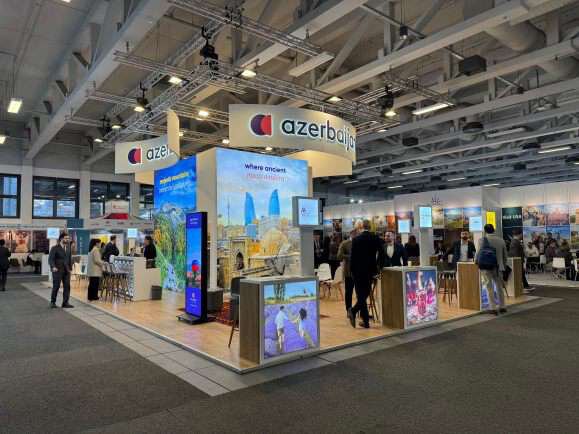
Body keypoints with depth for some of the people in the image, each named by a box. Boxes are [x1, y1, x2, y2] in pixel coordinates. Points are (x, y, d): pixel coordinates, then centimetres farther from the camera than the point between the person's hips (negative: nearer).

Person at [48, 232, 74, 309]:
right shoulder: (55, 248, -4)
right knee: (56, 286, 0)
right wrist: (53, 267, -23)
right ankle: (53, 302, 14)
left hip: (66, 271, 5)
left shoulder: (68, 248, 12)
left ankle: (65, 302, 7)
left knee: (67, 287, 1)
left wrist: (70, 268, 8)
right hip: (58, 270, -5)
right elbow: (50, 259, -8)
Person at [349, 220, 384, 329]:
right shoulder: (376, 238, -2)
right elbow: (381, 254, -4)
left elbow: (353, 256, -5)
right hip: (371, 270, 2)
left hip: (359, 271, -1)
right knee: (365, 294, 11)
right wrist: (378, 265, 10)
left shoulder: (356, 239, -6)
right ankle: (354, 311, -3)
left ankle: (366, 321, -5)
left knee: (361, 295, 3)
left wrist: (352, 270, 4)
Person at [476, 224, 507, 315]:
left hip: (486, 267, -4)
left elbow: (478, 253, -8)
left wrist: (476, 262, 10)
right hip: (498, 267, 4)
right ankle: (502, 307, 23)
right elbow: (505, 255, 11)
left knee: (490, 287, 1)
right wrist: (504, 266, 22)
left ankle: (493, 308, 1)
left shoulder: (482, 240, -9)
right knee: (499, 287, 16)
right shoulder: (501, 240, 4)